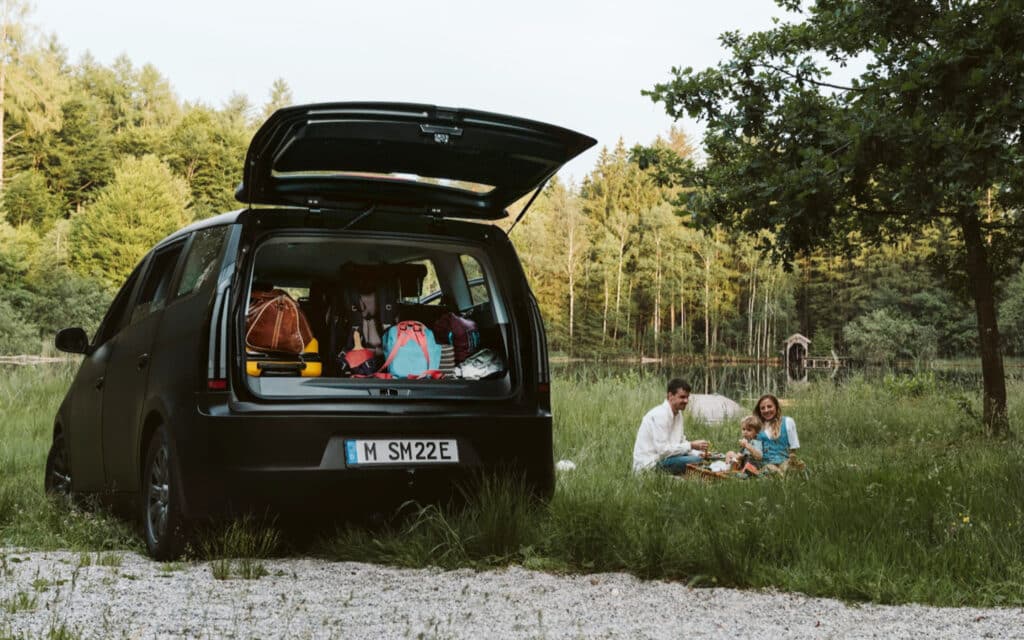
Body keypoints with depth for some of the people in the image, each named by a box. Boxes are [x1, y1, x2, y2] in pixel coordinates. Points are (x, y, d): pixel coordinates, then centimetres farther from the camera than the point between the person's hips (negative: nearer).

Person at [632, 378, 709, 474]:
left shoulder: (678, 414, 12)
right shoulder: (660, 414, -18)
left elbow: (681, 442, 15)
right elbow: (663, 449, -23)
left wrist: (698, 453, -3)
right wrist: (691, 445, -22)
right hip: (648, 465, -10)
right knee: (696, 461, -22)